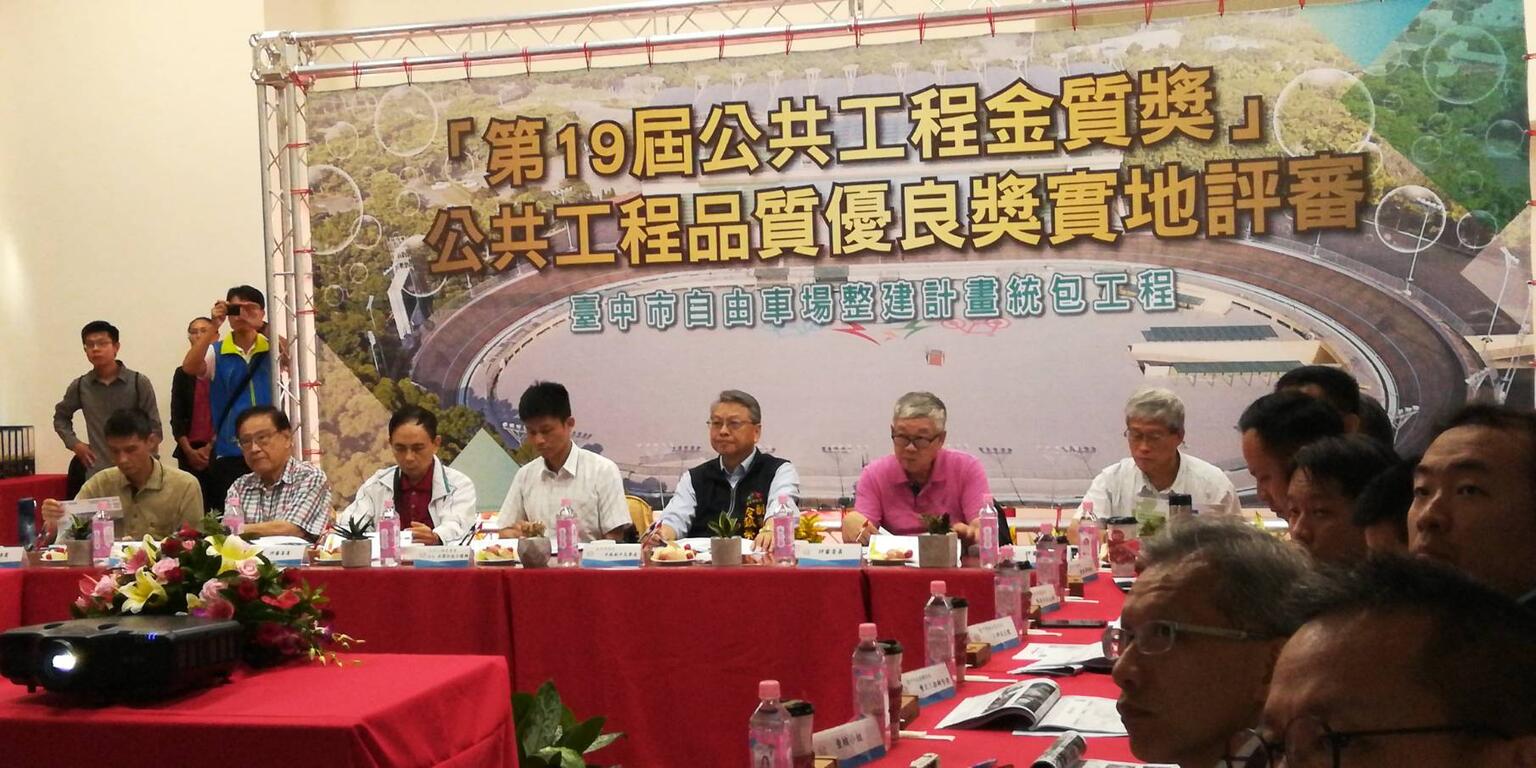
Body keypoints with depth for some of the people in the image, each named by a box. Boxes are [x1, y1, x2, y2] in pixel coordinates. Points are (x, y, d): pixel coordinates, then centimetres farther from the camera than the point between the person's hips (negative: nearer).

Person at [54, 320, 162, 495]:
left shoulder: (139, 383, -2)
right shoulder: (79, 386, 6)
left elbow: (154, 428, 1)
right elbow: (61, 417, 24)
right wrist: (74, 443, 8)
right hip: (96, 474, 2)